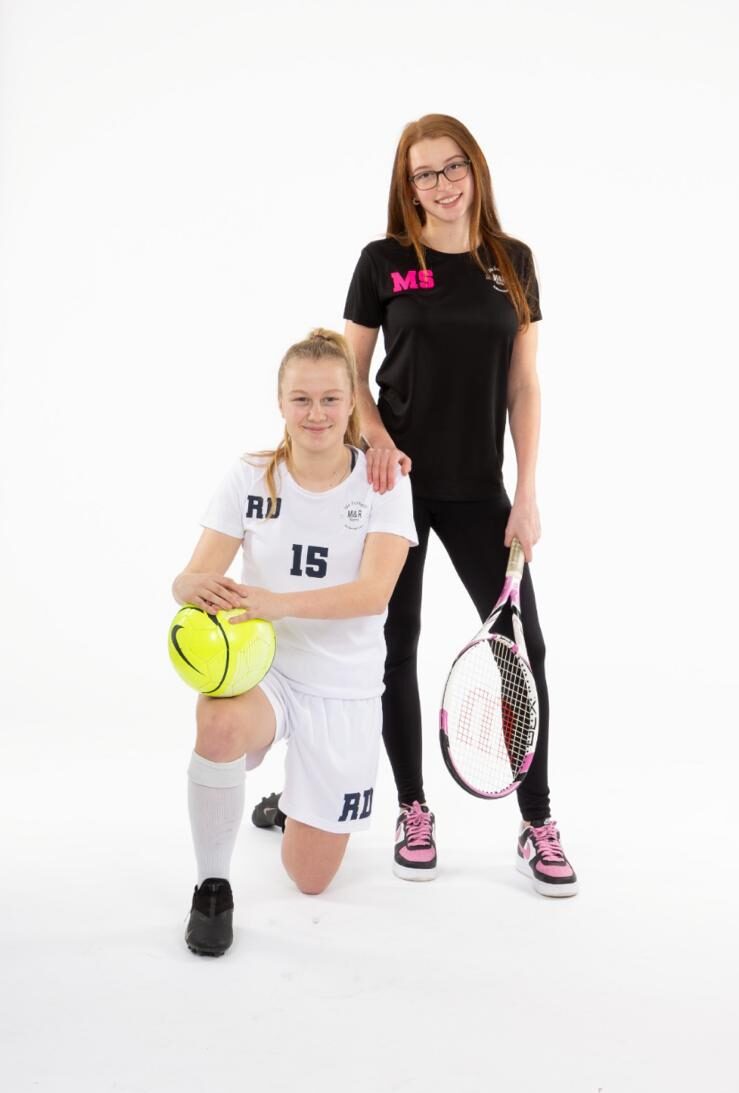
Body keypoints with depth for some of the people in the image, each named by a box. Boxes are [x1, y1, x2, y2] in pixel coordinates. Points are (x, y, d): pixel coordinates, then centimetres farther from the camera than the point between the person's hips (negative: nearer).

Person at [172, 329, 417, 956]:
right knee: (221, 722, -39)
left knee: (309, 880, 5)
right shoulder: (251, 479, -5)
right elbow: (191, 579, -9)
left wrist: (275, 602, -39)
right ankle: (213, 887, -14)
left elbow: (373, 592, -23)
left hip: (343, 690, 0)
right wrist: (197, 587, -35)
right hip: (260, 668, 0)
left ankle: (287, 804, 42)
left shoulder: (382, 485, -9)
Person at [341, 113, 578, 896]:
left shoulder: (514, 264, 5)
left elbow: (524, 387, 4)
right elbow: (349, 374, 3)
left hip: (478, 487, 2)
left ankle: (537, 824, 14)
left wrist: (527, 495, -3)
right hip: (398, 480, -1)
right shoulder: (384, 262, -1)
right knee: (398, 644, 6)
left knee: (523, 646, 0)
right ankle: (413, 810, 22)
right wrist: (378, 441, -17)